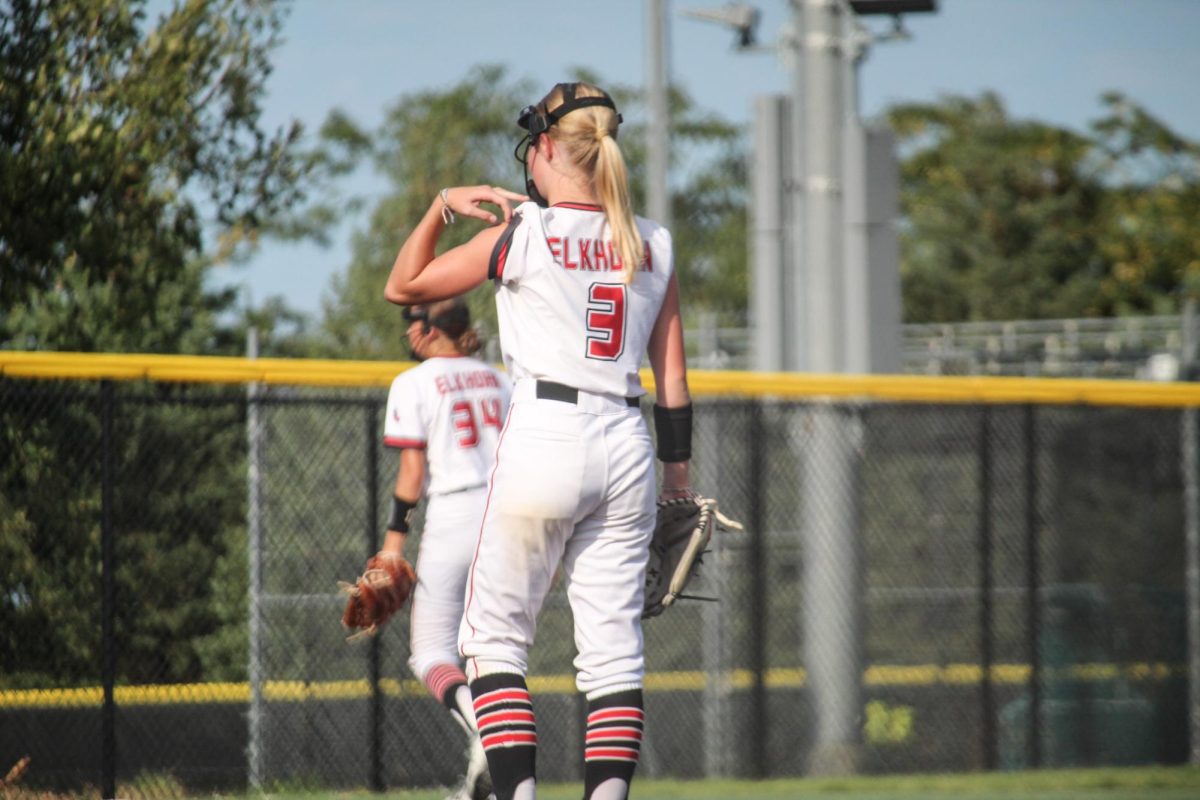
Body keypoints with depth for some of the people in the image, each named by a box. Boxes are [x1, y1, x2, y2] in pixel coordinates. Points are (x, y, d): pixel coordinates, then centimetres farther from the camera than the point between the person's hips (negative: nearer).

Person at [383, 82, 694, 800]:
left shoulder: (521, 232, -4)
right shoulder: (653, 245, 9)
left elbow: (403, 287, 7)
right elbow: (673, 379, 10)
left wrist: (442, 207, 9)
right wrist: (678, 472, 17)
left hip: (543, 441, -4)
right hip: (627, 446, 4)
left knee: (495, 637, 4)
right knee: (614, 646, 5)